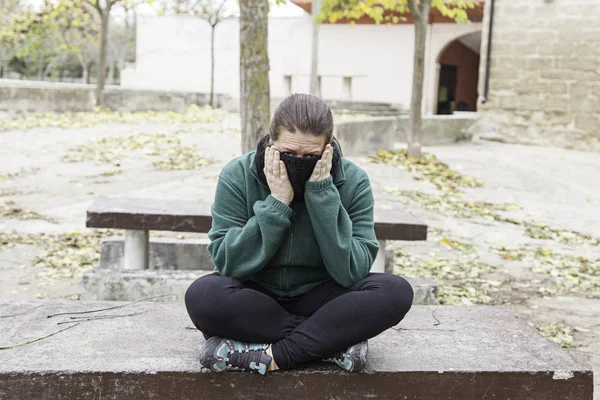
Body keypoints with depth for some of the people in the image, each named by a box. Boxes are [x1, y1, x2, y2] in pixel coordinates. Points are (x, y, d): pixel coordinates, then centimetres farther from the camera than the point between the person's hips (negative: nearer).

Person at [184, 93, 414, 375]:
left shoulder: (352, 182, -12)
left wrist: (323, 195, -27)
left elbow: (351, 272, -20)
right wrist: (276, 205, -28)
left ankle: (271, 354, -24)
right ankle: (334, 342, -20)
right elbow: (227, 263, -19)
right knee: (203, 295, -33)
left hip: (318, 298, 0)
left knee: (396, 292, -26)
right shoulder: (237, 176, -13)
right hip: (256, 299, 0)